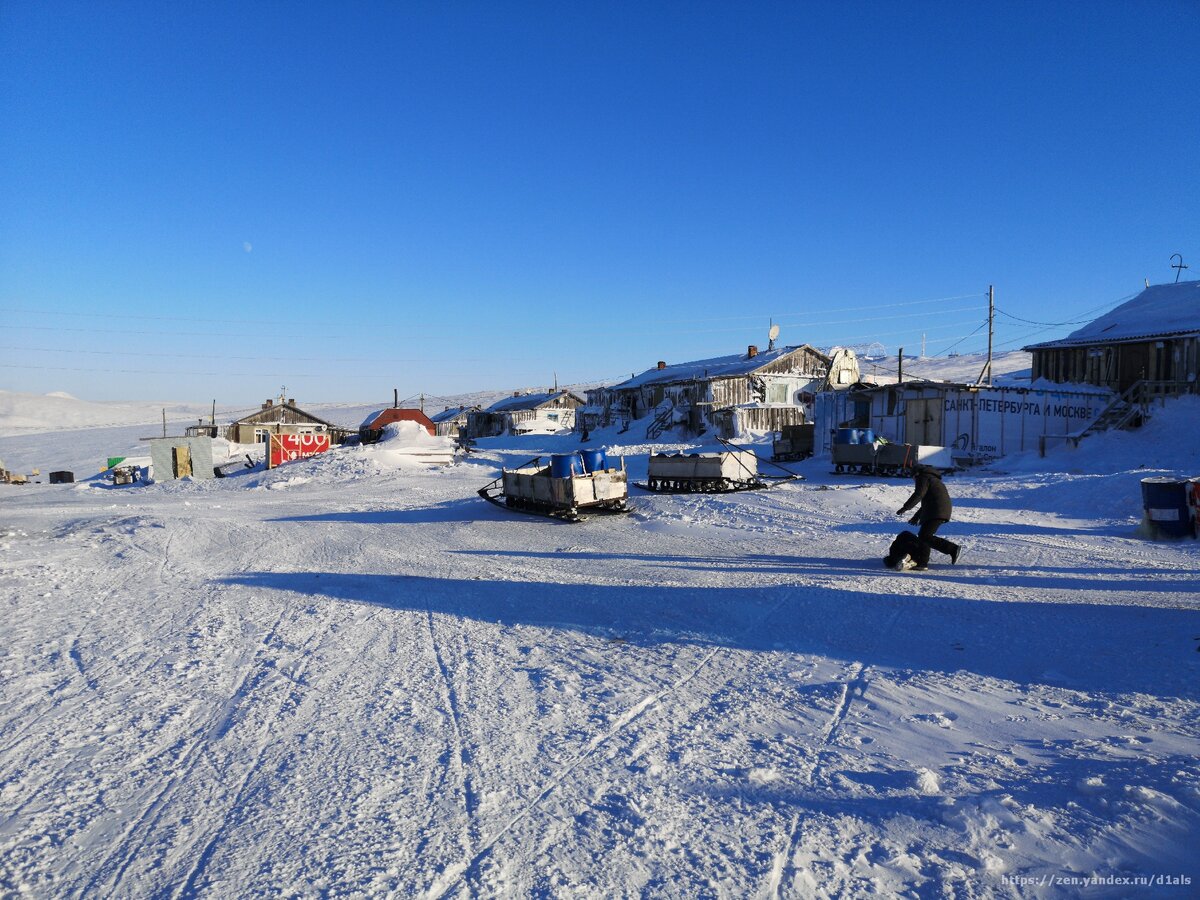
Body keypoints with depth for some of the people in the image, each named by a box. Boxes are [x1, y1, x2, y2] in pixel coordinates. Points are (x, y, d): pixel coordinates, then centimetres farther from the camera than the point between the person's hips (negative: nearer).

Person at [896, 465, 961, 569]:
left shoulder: (923, 478, 1)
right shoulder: (933, 479, 31)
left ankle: (953, 549, -18)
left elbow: (918, 495, -14)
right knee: (923, 535, 12)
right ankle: (922, 563, 11)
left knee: (925, 536, -15)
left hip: (937, 512, -10)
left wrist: (905, 508, -10)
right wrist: (916, 517, 38)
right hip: (943, 511, 10)